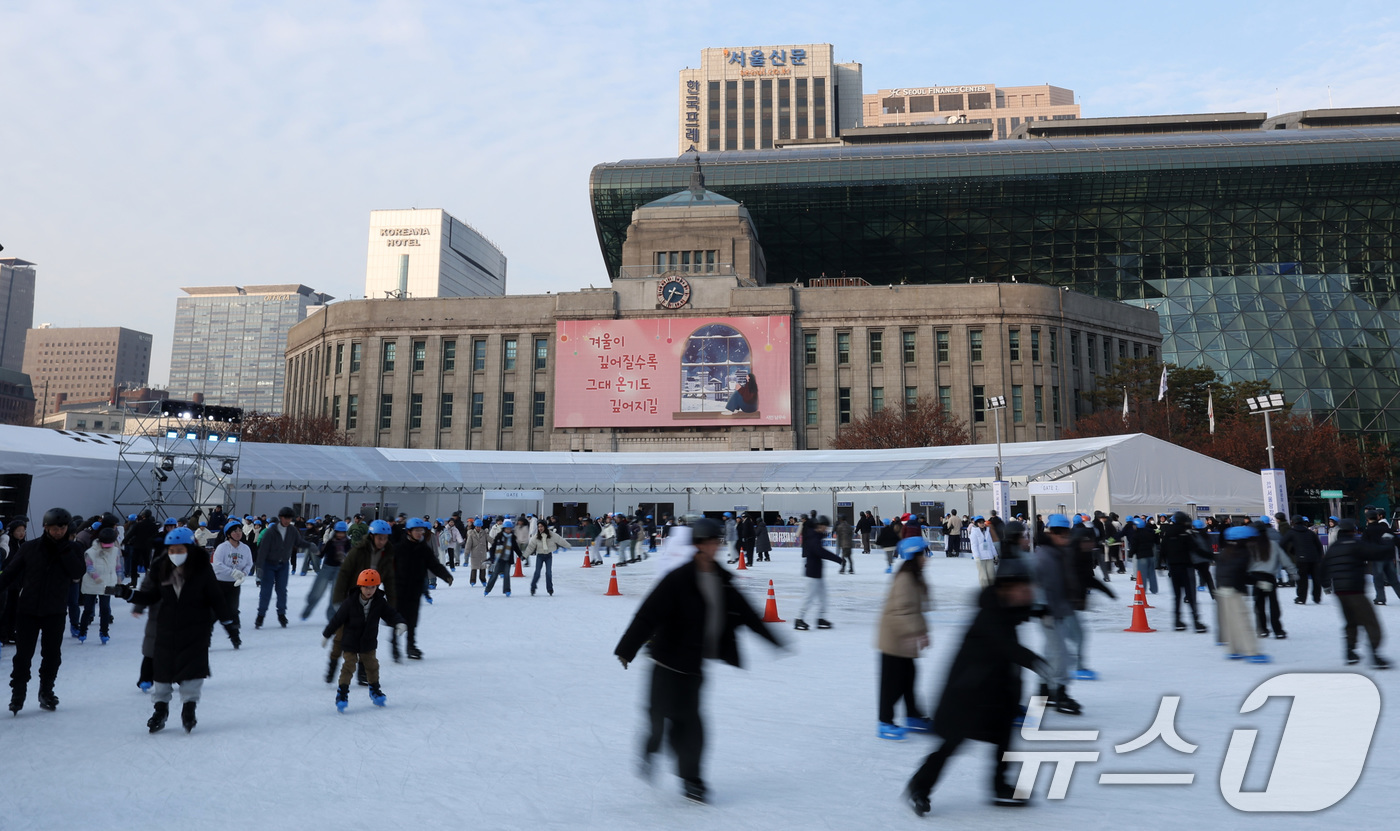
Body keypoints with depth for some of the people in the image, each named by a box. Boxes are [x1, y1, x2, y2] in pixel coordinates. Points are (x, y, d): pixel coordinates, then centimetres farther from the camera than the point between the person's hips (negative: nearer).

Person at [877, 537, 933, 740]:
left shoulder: (915, 578, 10)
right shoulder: (905, 579, -22)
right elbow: (902, 611, -28)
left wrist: (922, 631, 20)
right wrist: (916, 633, -30)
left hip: (904, 640, 10)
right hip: (894, 639, -10)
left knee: (907, 678, 19)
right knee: (893, 681, -1)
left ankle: (913, 717, 31)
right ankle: (885, 723, 8)